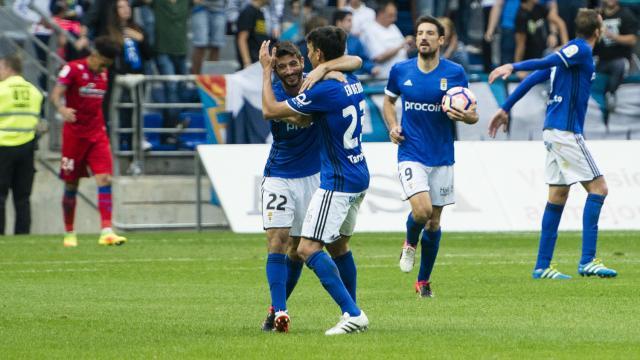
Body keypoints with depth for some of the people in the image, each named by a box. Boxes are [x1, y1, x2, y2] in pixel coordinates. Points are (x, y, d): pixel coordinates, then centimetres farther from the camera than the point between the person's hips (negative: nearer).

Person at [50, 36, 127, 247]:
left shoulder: (103, 74, 10)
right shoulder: (73, 69, -8)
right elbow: (55, 94, -18)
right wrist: (62, 109, -38)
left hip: (97, 134, 4)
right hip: (74, 133, -4)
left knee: (105, 179, -12)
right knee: (71, 185, 5)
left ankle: (106, 232, -18)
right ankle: (69, 234, 18)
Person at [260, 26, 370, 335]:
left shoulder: (323, 91, -20)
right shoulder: (353, 83, 6)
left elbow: (270, 111, -12)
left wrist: (266, 70, 0)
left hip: (337, 183, -10)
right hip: (359, 178, 10)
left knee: (308, 249, -12)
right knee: (339, 245, 22)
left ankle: (352, 314, -19)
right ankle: (353, 315, 24)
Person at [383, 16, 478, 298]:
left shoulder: (455, 73, -4)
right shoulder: (400, 71, -1)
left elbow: (472, 114, 1)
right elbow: (389, 100, 18)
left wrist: (467, 116, -23)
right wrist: (392, 126, 0)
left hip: (442, 157, 1)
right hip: (411, 155, -1)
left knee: (434, 221, 7)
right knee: (421, 210, -22)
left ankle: (424, 281, 23)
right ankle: (410, 244, 13)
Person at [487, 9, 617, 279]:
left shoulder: (572, 50, 17)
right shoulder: (581, 50, -10)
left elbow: (533, 78, 16)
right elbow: (545, 64, -23)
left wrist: (505, 109, 18)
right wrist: (513, 67, -38)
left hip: (554, 132, 10)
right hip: (566, 132, -10)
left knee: (557, 197, 9)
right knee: (598, 188, -7)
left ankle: (542, 266, 8)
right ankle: (587, 261, -11)